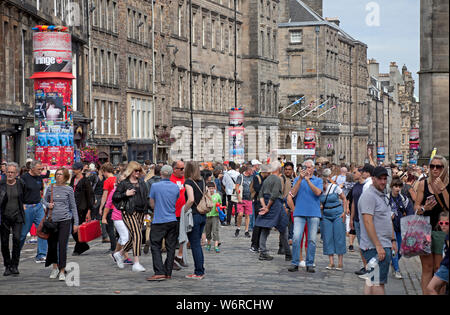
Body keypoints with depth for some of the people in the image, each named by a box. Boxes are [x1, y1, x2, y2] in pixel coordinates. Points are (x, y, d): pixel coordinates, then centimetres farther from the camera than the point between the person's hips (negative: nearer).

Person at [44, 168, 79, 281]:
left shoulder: (69, 190, 2)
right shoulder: (50, 188, 6)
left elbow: (73, 207, 5)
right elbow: (44, 200, 19)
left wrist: (76, 223, 3)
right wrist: (48, 205, -5)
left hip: (65, 220, -2)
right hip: (52, 220, 2)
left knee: (62, 245, -7)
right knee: (52, 244, 9)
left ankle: (62, 271, -1)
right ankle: (55, 267, 29)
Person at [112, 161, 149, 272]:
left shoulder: (141, 182, 15)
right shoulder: (124, 183, -2)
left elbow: (146, 195, 22)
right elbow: (114, 197, -2)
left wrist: (148, 207, 10)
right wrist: (126, 194, -14)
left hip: (140, 212, 7)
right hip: (129, 212, -6)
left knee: (134, 237, 9)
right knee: (137, 235, -17)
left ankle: (120, 254, 33)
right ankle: (136, 263, -16)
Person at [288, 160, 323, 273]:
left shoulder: (318, 180, 11)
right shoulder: (298, 179, 13)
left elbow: (318, 192, -8)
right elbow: (293, 193, -2)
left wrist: (308, 180, -12)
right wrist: (300, 179, -9)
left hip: (314, 213, 0)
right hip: (299, 213, 0)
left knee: (312, 239, 0)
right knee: (296, 238, -10)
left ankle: (310, 264, 7)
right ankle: (295, 263, -2)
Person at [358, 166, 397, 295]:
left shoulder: (382, 196, 19)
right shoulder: (369, 196, -13)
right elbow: (368, 222, -20)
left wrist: (393, 240, 19)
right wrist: (378, 246, -22)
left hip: (385, 246, 10)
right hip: (375, 247, -10)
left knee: (371, 281, 12)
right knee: (378, 282, -8)